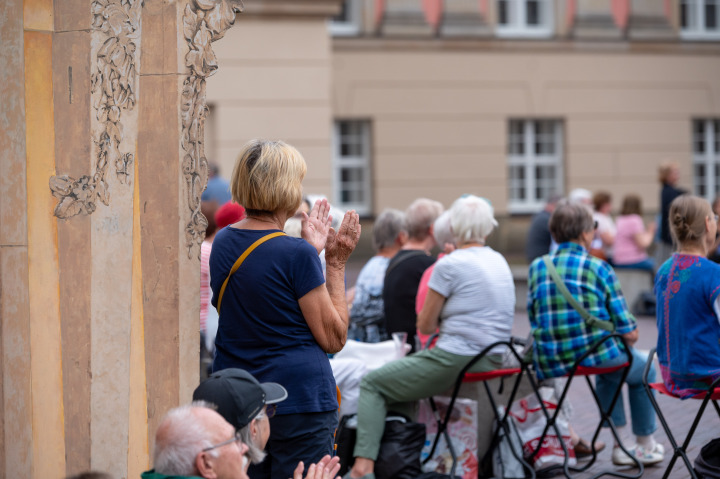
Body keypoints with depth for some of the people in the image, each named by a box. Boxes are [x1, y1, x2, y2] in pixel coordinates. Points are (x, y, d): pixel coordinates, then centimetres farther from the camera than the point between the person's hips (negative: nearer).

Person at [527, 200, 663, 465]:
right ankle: (645, 445, 39)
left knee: (607, 374, 39)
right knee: (643, 369, 30)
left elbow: (534, 321, 9)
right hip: (594, 352, -5)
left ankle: (620, 444, 39)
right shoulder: (599, 268, -8)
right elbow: (629, 333, -7)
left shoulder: (536, 268, 4)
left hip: (548, 362, 5)